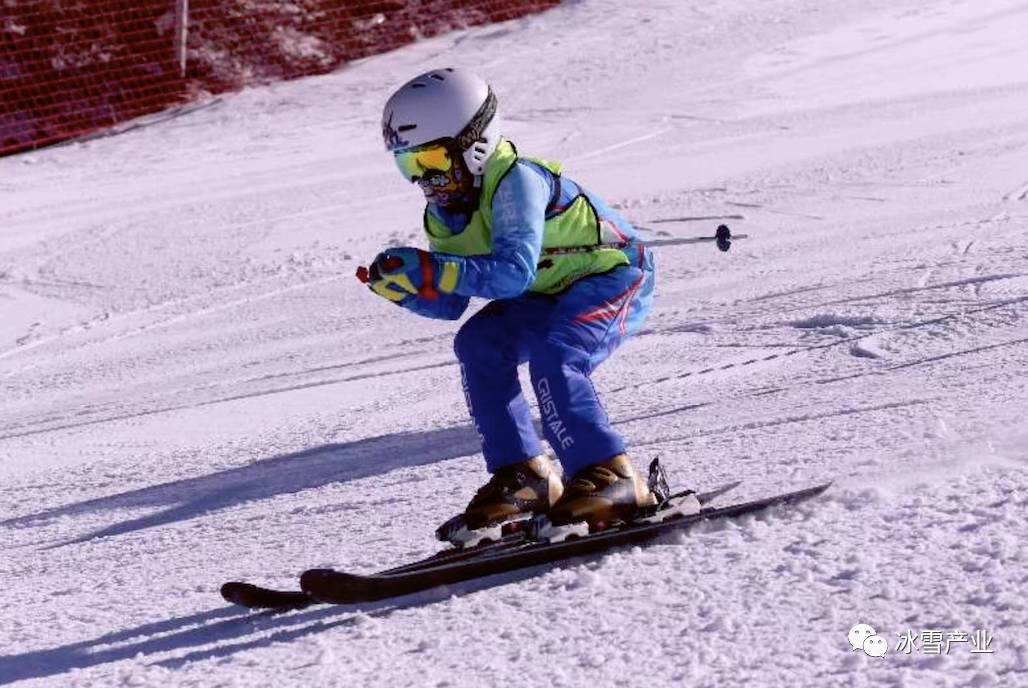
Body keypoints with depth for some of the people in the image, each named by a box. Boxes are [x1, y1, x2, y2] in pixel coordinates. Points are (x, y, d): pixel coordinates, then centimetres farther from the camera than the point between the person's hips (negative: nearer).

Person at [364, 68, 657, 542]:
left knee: (552, 355, -31)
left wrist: (430, 271, -45)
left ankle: (610, 476, -27)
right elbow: (450, 305, 3)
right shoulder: (446, 212, -1)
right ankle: (522, 475, -6)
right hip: (553, 294, 9)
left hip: (616, 276, -9)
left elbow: (515, 272, -39)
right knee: (478, 343, -10)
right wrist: (404, 288, -16)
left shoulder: (516, 180, -28)